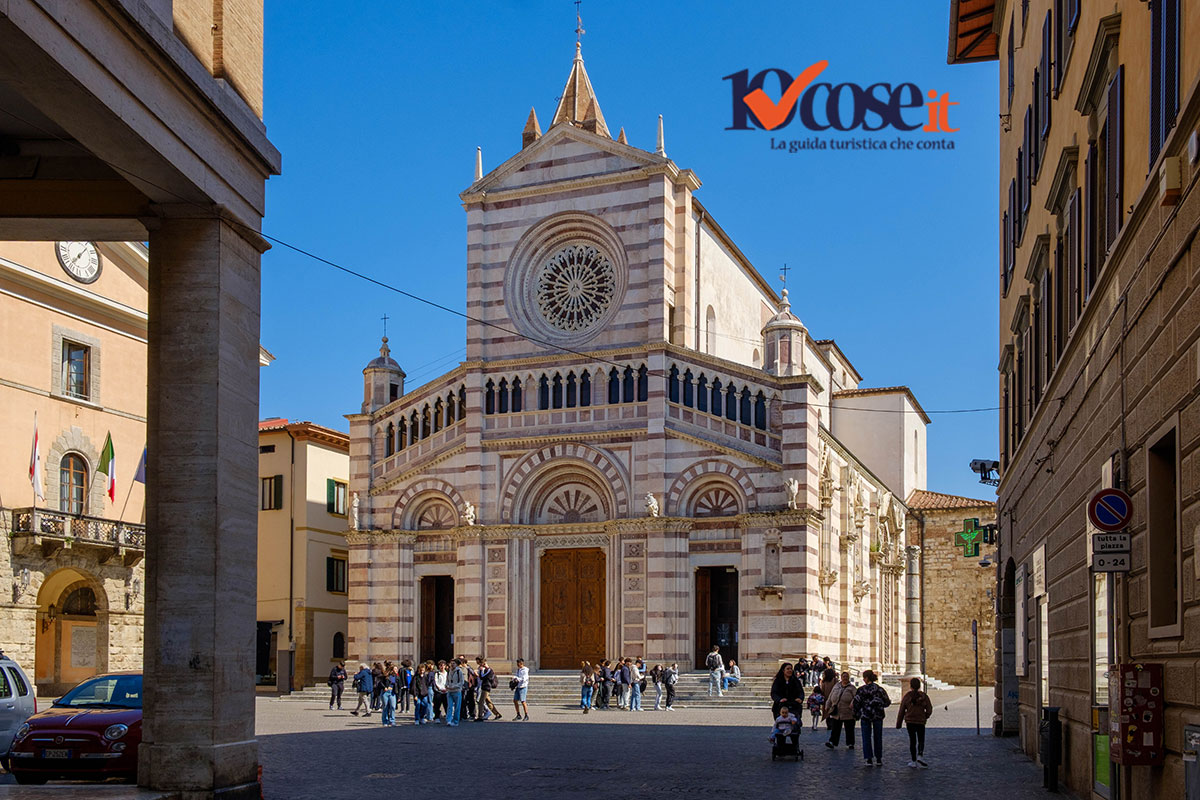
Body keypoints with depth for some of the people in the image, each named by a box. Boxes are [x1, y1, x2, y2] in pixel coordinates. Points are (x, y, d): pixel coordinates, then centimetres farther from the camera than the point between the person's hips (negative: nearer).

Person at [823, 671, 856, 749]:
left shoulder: (851, 688, 0)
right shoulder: (836, 687, 12)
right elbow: (830, 697, 17)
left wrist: (853, 703, -31)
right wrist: (827, 706, 11)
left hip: (848, 713, -3)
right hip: (836, 713, 3)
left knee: (849, 729, 5)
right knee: (835, 728, 0)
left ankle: (850, 743, 15)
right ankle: (832, 742, -1)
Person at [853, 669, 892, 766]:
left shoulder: (861, 690, -8)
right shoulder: (879, 689, -4)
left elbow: (856, 703, -6)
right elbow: (886, 702, 0)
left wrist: (856, 714, 7)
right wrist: (889, 701, 24)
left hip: (865, 716, -1)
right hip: (878, 716, 2)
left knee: (866, 737, 6)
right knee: (878, 737, 11)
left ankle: (868, 759, 2)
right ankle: (878, 759, 13)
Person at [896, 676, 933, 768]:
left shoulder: (906, 697, -4)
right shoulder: (924, 696, -2)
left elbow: (901, 711, 0)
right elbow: (929, 710, 0)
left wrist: (898, 724, 8)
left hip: (910, 722, 0)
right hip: (921, 722, 0)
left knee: (912, 741, 7)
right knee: (921, 740, 10)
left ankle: (913, 761, 6)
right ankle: (920, 756, -13)